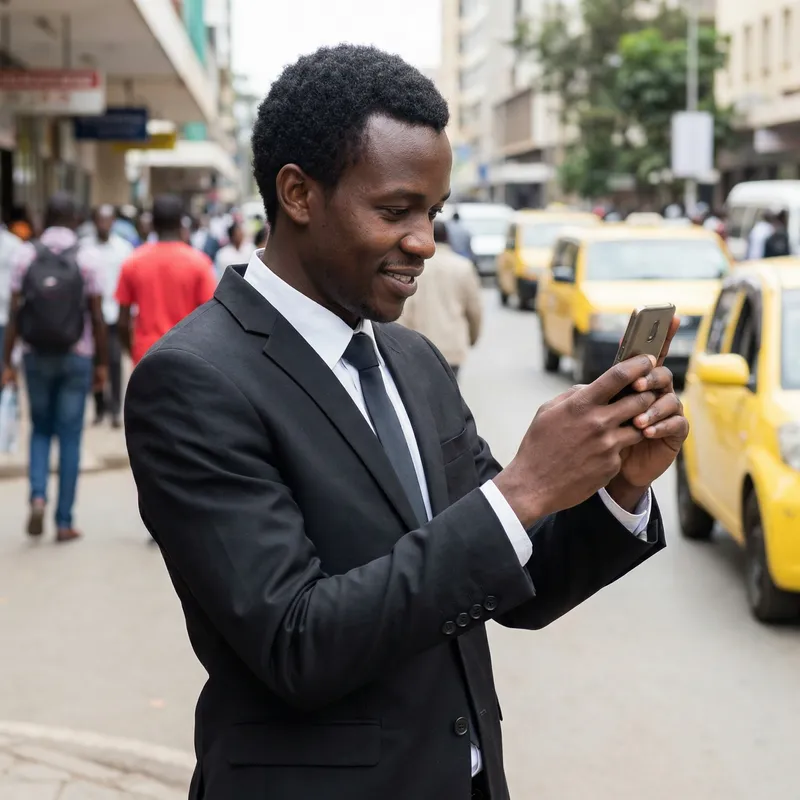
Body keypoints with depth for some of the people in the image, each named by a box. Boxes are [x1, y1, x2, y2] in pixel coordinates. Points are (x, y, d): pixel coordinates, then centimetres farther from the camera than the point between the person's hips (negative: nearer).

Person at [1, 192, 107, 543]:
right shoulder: (85, 258, -7)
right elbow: (97, 317, -6)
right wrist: (102, 363, 3)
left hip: (36, 356, 1)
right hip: (76, 357, -1)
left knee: (40, 429, 18)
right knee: (70, 437, 5)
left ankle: (38, 496, -4)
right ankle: (64, 522, 7)